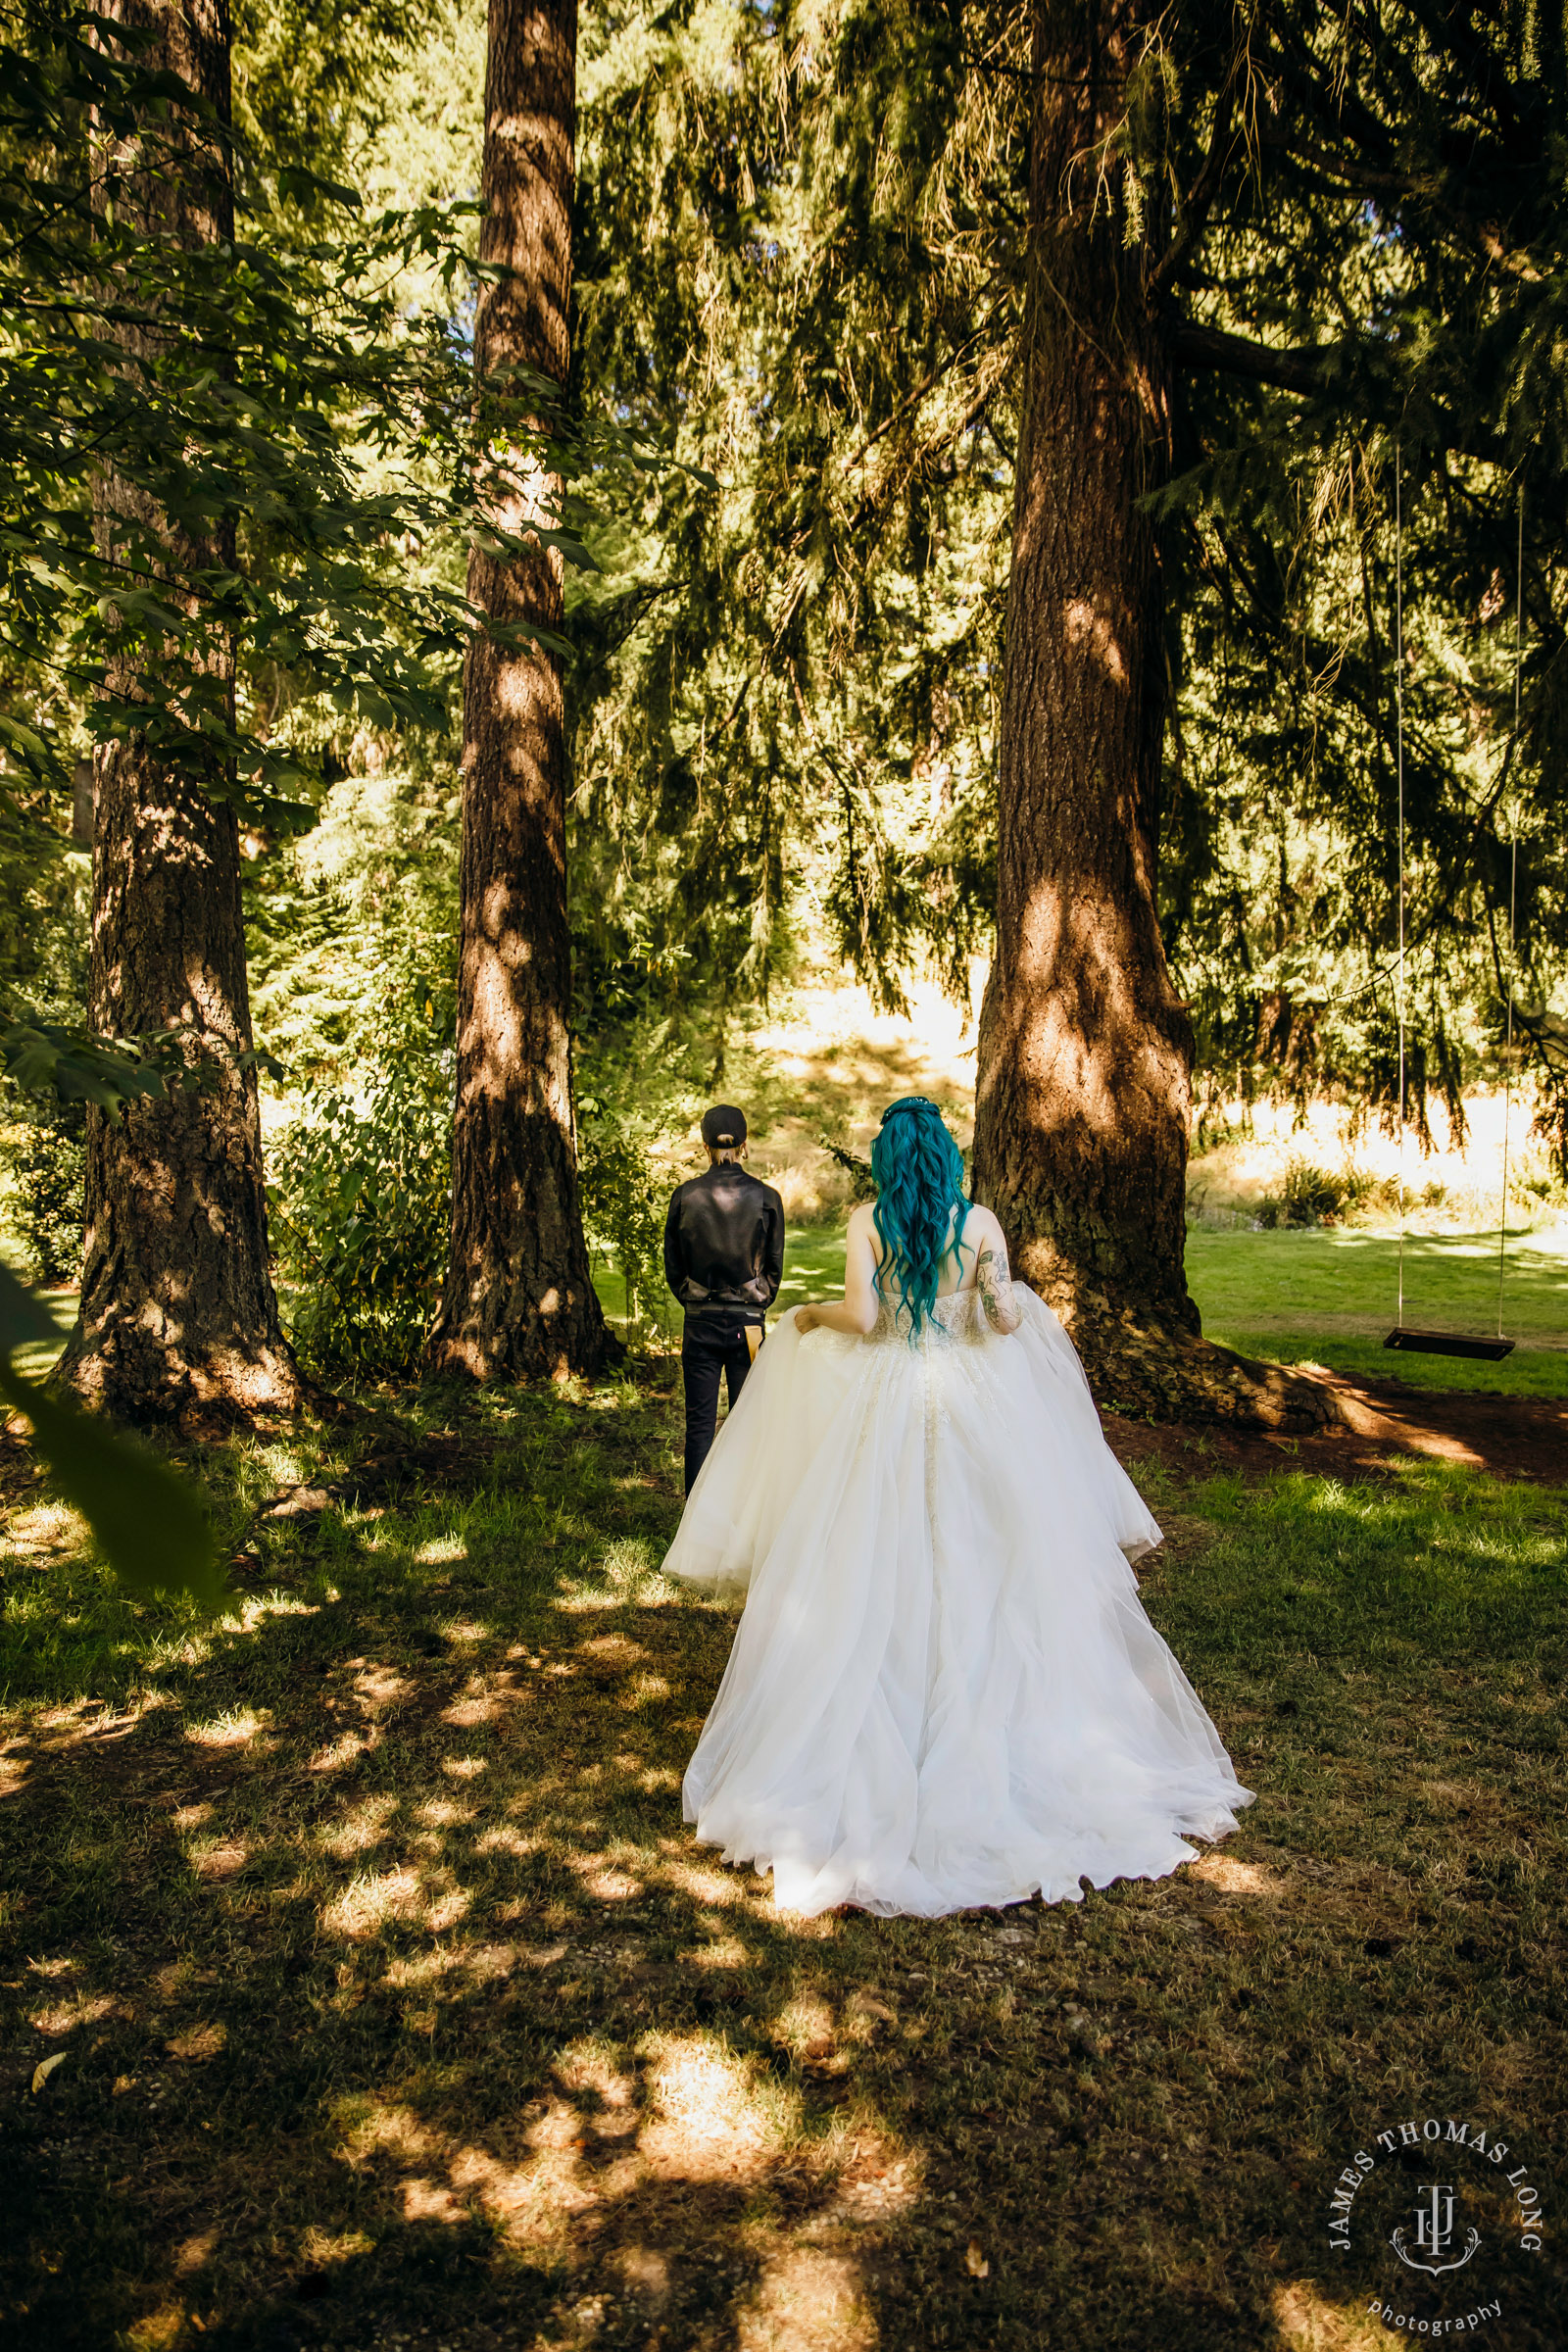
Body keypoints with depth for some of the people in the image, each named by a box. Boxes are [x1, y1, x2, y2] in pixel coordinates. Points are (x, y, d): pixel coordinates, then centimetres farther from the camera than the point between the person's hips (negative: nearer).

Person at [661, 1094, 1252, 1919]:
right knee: (980, 1574, 11)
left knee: (876, 1582, 7)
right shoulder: (980, 1222, -1)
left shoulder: (867, 1222, -6)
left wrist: (808, 1315, 2)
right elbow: (1006, 1318, -5)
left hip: (885, 1403, -1)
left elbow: (860, 1314, -16)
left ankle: (875, 1750, 13)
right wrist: (1019, 1304, 17)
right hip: (970, 1403, 2)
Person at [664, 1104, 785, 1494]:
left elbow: (672, 1266, 2)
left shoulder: (686, 1196, -5)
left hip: (700, 1325, 0)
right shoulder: (766, 1198, -6)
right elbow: (775, 1268, 3)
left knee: (699, 1425, 7)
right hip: (748, 1325, 0)